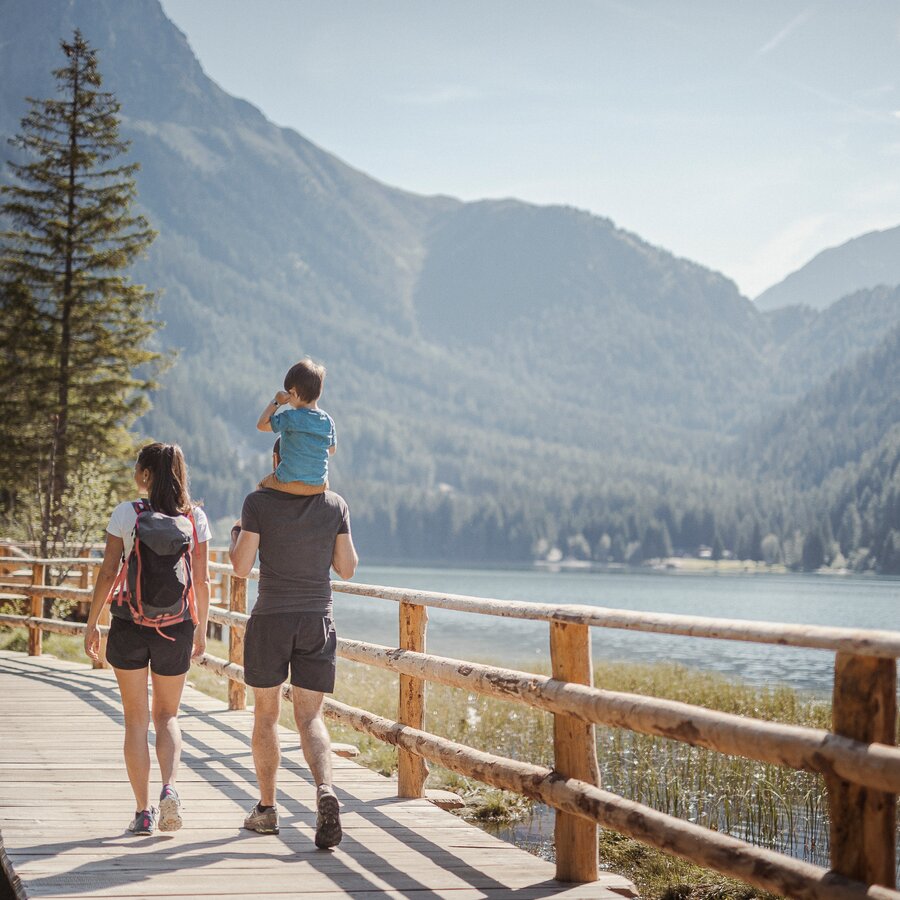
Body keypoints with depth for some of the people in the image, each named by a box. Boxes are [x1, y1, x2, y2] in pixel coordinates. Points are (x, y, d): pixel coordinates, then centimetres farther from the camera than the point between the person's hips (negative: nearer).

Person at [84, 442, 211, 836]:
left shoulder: (126, 514, -6)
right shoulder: (195, 518, -1)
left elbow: (107, 574, -5)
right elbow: (202, 582, 2)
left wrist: (91, 624, 5)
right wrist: (201, 629, 13)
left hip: (129, 623, -2)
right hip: (176, 626, 2)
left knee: (136, 719, 9)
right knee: (167, 715, 16)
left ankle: (143, 812, 8)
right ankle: (169, 787, -8)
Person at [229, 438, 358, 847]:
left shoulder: (259, 502, -7)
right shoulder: (335, 505, 2)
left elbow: (241, 567, -8)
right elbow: (347, 568, 4)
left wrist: (235, 536, 12)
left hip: (270, 620, -2)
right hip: (318, 620, 2)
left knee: (266, 714, 14)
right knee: (309, 717, 5)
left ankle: (266, 808, 19)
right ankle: (325, 788, -22)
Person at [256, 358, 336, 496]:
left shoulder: (290, 418, -18)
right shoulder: (328, 421, -3)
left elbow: (261, 424, -9)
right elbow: (332, 449, 11)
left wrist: (275, 402, -4)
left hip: (289, 484, -4)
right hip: (319, 487, 4)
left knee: (263, 484, 26)